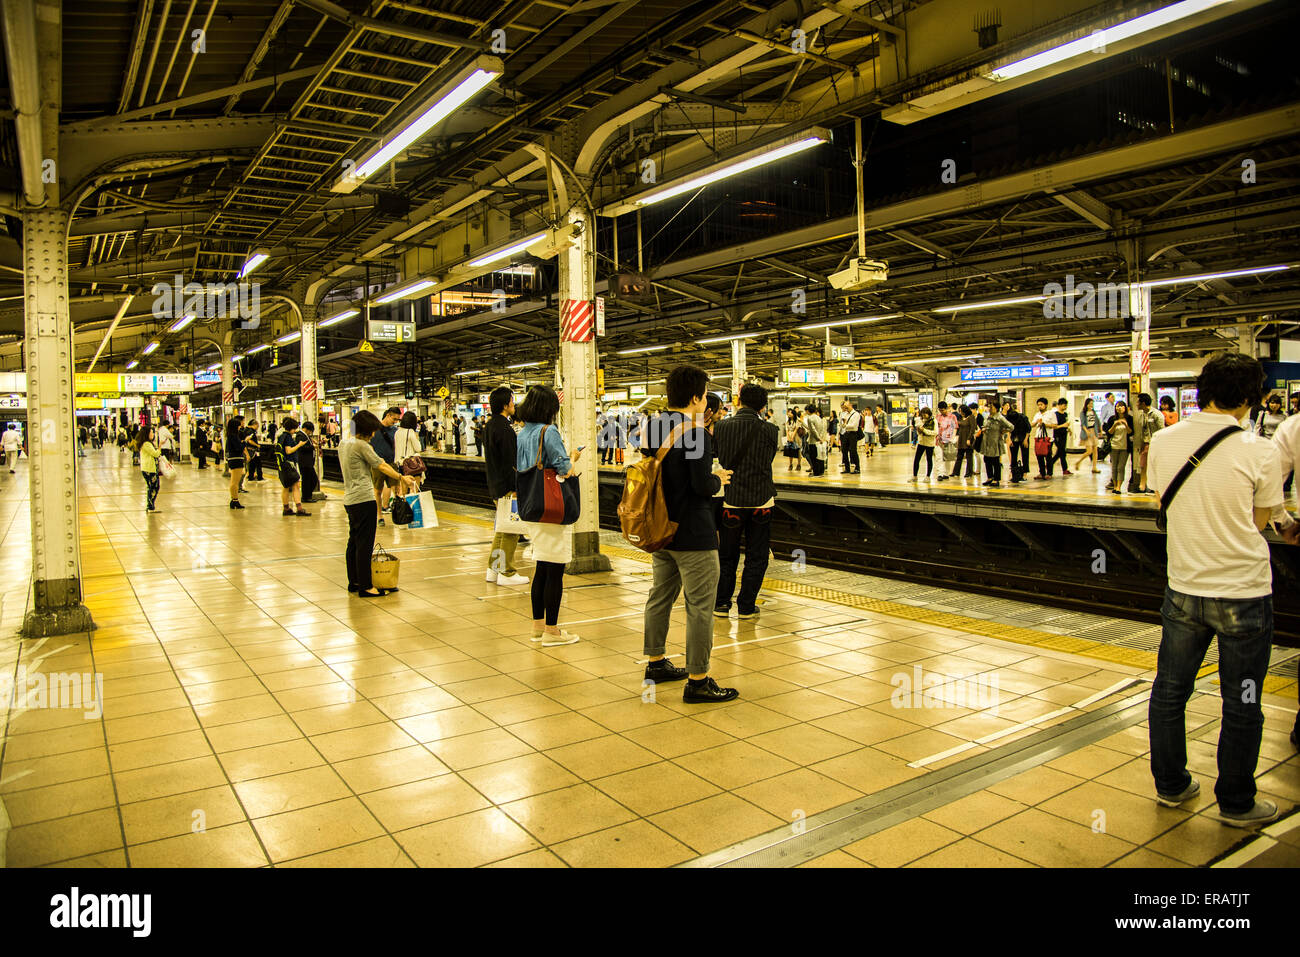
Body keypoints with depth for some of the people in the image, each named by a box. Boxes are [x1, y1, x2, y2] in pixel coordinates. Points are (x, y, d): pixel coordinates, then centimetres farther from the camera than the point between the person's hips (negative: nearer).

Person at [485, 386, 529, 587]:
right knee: (510, 529, -3)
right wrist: (517, 486, -17)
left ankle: (493, 570, 21)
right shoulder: (504, 428, -17)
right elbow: (510, 461, -20)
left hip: (496, 485, 10)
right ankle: (506, 573, 2)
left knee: (501, 528, 17)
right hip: (507, 487, -10)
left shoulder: (490, 425, 13)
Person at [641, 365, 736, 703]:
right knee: (700, 607, -1)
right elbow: (703, 485, -23)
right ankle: (698, 681, 3)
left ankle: (656, 663, 31)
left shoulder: (652, 428, 6)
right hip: (693, 535, -9)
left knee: (660, 597, 19)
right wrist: (719, 477, -2)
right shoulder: (695, 434, -18)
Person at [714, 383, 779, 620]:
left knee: (727, 555, 15)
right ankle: (746, 606, 12)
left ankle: (721, 604, 19)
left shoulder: (721, 427, -5)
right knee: (756, 557, 10)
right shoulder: (769, 429, -8)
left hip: (731, 500, 2)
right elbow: (769, 459, 5)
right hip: (761, 500, -1)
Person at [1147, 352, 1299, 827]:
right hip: (1244, 592, -3)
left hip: (1184, 588, 3)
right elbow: (1259, 519, -1)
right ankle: (1236, 803, 25)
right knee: (1241, 705, 11)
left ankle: (1170, 785, 30)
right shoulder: (1261, 452, -13)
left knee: (1169, 691, 16)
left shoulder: (1162, 442, -4)